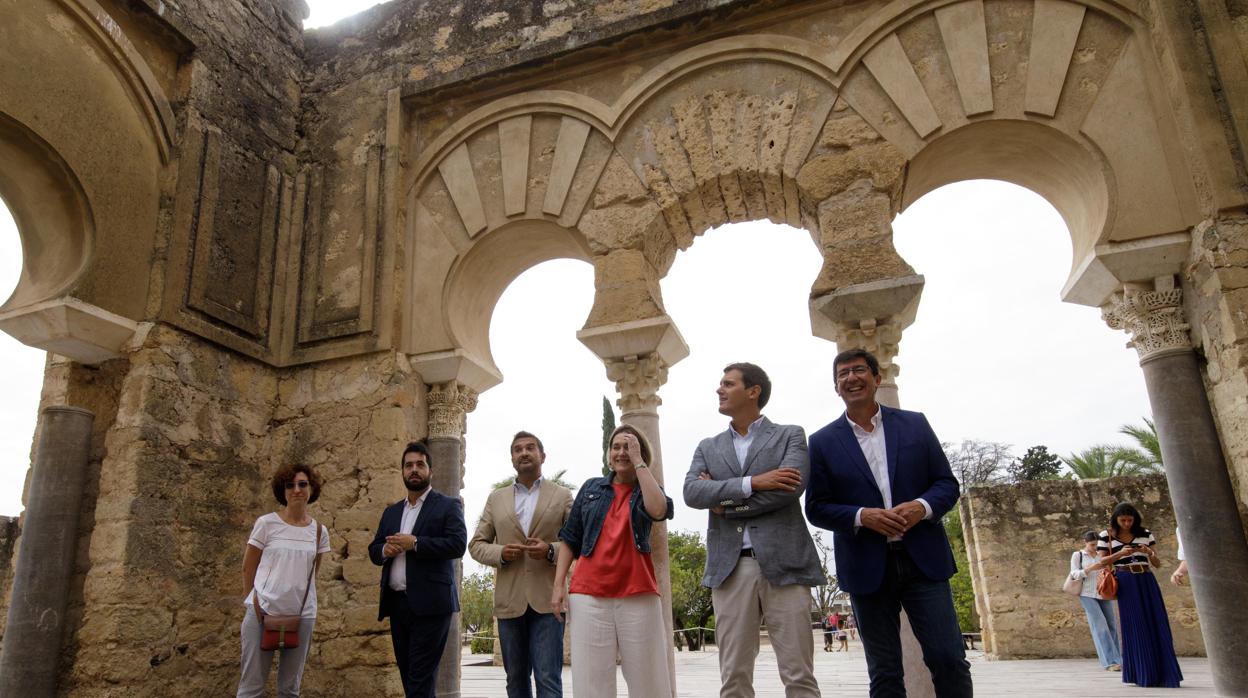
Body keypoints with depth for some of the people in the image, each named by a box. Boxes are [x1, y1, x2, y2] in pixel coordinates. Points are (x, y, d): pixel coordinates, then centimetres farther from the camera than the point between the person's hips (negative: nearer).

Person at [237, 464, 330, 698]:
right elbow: (248, 568, 4)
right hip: (262, 611, -3)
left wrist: (302, 600, 13)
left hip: (302, 615, 3)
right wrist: (256, 601, 8)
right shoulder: (266, 523, -5)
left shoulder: (319, 532, 4)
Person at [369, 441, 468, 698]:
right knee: (408, 676, 12)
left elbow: (458, 544, -12)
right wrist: (385, 550, -6)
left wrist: (414, 543, -17)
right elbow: (373, 550, 16)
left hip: (430, 604, -6)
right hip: (396, 603, 6)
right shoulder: (391, 511, 18)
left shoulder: (448, 505, 0)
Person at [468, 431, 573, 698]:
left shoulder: (562, 496, 6)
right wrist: (500, 553, -8)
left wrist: (551, 550, -16)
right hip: (509, 601, 3)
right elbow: (476, 544, 12)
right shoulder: (496, 498, 13)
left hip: (547, 600, -3)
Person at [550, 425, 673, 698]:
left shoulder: (648, 490, 10)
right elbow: (570, 539, 13)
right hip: (588, 594, 1)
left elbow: (658, 510, -15)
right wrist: (558, 584, 2)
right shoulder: (591, 488, 14)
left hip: (638, 594, -1)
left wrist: (638, 461, -9)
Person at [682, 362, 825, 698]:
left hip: (783, 564, -3)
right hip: (729, 568, 3)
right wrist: (751, 483, -14)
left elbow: (791, 487, -11)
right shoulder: (708, 448, 16)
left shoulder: (790, 435, 7)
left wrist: (725, 501, -5)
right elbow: (691, 492, -2)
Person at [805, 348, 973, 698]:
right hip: (867, 568, 0)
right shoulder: (823, 442, 3)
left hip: (923, 559, 1)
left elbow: (947, 483, 6)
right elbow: (816, 508, 1)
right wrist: (862, 516, -16)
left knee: (950, 660, -1)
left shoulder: (915, 424, 6)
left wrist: (922, 507, -15)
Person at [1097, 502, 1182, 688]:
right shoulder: (1106, 535, 3)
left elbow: (1156, 563, 10)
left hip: (1146, 582, 2)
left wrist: (1149, 552, -12)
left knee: (1155, 624, -2)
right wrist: (1120, 553, -14)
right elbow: (1102, 561, 1)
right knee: (1133, 627, -2)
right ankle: (1140, 675, 3)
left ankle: (1163, 674, 4)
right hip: (1125, 584, -2)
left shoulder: (1146, 534, 9)